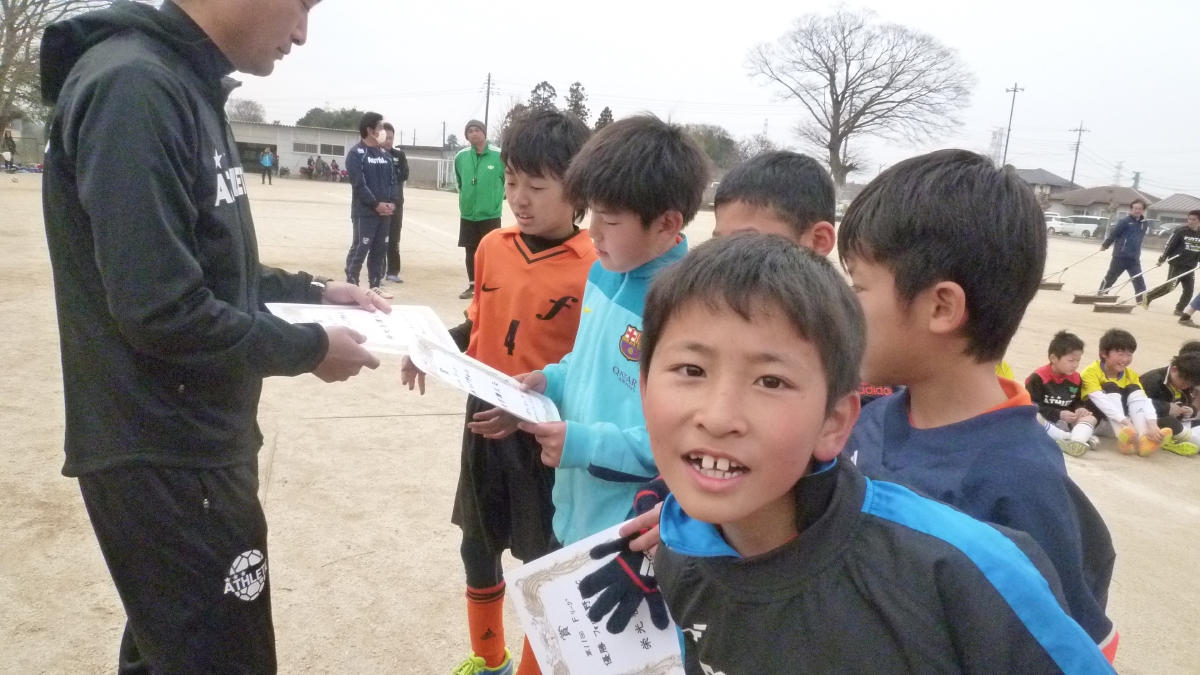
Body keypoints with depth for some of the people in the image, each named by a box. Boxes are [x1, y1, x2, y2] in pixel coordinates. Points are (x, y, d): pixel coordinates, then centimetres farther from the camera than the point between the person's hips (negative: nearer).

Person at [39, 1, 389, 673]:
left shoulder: (189, 88, 9)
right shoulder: (134, 88, -22)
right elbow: (162, 310, -27)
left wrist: (315, 291, 7)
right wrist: (310, 347, -15)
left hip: (194, 444, 9)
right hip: (165, 459, -9)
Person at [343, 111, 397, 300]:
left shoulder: (385, 155, 14)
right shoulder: (356, 153, -7)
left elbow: (393, 180, 13)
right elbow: (359, 183, -14)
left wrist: (392, 202, -2)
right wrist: (376, 204, -15)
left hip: (385, 212, 6)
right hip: (365, 212, -6)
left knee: (380, 250, 10)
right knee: (359, 249, -3)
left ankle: (375, 285, 19)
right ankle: (351, 286, 3)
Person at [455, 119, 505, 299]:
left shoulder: (499, 155, -10)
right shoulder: (461, 156, 1)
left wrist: (498, 197, 3)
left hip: (490, 214, -4)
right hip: (467, 214, 4)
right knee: (471, 252, 11)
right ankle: (472, 286, 22)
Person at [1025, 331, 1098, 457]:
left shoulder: (1075, 378, 7)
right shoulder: (1038, 378, -13)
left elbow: (1077, 401, 18)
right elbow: (1033, 406, -17)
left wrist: (1080, 409, -7)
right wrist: (1059, 414, -23)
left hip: (1065, 422, 6)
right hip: (1044, 422, -6)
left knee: (1091, 418, -12)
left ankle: (1075, 441, -42)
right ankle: (1077, 437, -33)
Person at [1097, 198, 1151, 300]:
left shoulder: (1144, 224, 7)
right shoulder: (1124, 221, -11)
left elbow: (1139, 238, 17)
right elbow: (1113, 233, -8)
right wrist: (1105, 245, -1)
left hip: (1134, 258, 4)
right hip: (1120, 255, -4)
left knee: (1138, 279, 0)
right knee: (1111, 276, 9)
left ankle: (1142, 298, 2)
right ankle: (1101, 293, 24)